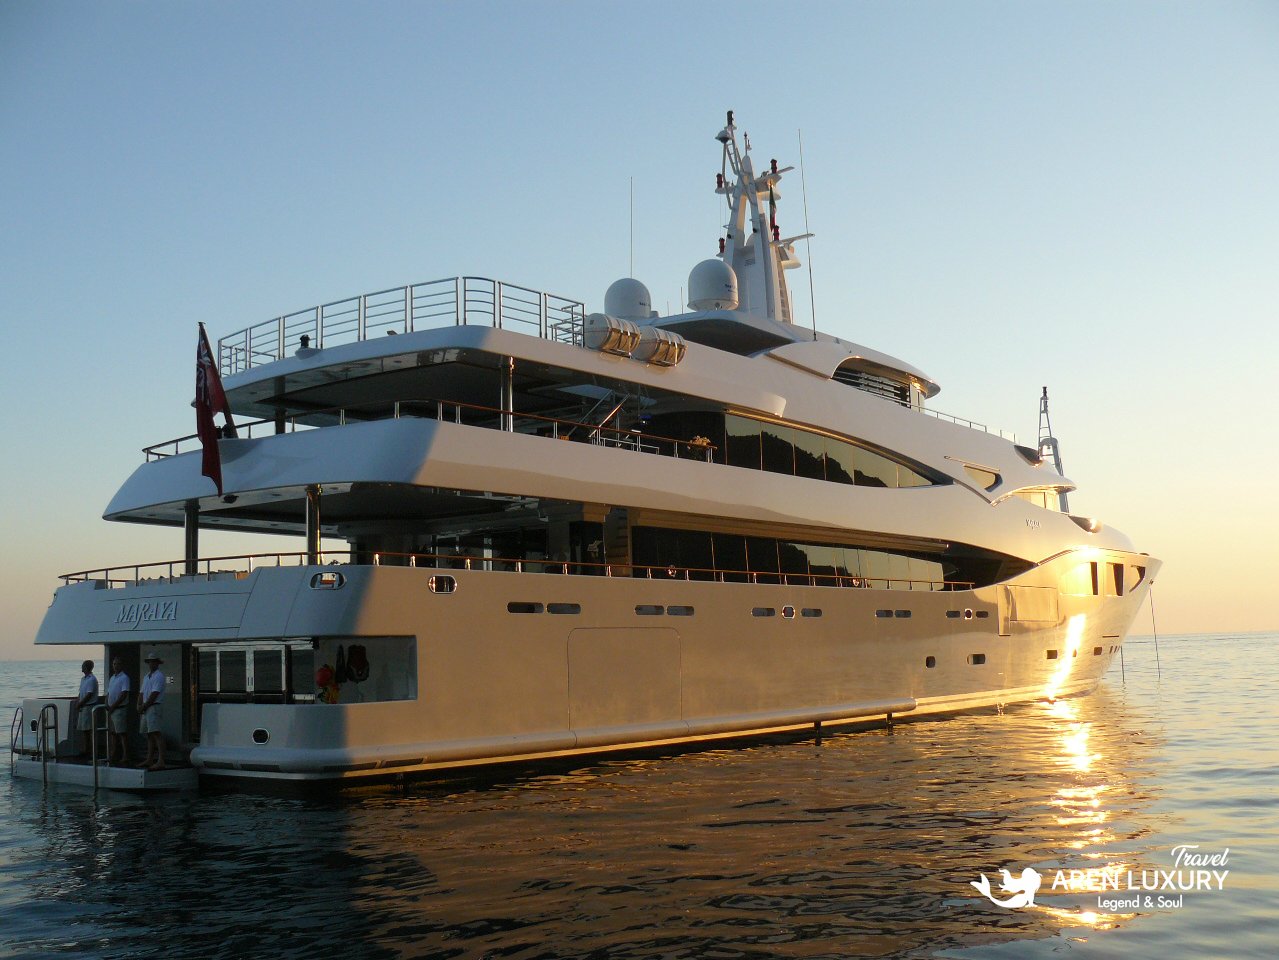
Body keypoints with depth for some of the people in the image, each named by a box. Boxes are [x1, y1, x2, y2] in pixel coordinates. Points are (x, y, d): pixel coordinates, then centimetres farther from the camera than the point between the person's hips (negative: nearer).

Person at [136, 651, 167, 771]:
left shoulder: (159, 676, -7)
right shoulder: (147, 677, 21)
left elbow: (154, 695, -14)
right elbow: (142, 693, 19)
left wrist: (144, 707, -10)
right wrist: (139, 706, 3)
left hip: (154, 707, -9)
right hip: (146, 709, 9)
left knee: (156, 733, -16)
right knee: (149, 734, 11)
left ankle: (161, 761, -22)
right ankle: (149, 760, 15)